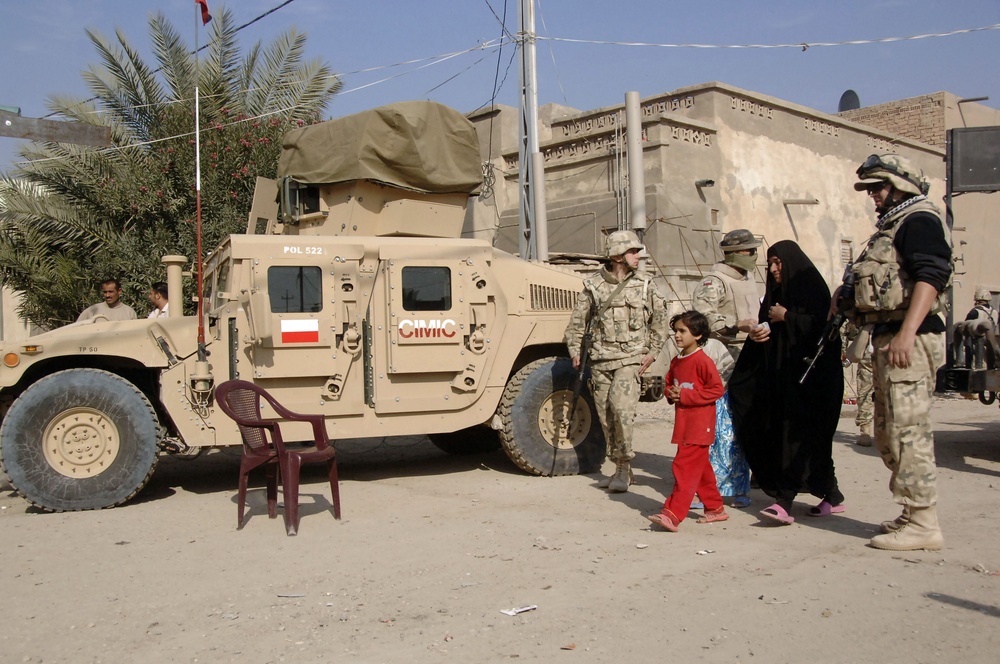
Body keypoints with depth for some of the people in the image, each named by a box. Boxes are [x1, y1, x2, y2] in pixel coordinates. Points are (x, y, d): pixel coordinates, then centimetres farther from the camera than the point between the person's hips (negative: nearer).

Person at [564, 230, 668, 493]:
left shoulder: (645, 284, 4)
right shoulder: (593, 285, 2)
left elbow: (659, 318, 9)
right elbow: (577, 321, 9)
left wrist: (653, 351, 3)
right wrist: (575, 351, 3)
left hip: (631, 359, -2)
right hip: (600, 360, 2)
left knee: (621, 407, -20)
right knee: (606, 416, 6)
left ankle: (624, 467, -6)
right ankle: (621, 469, 20)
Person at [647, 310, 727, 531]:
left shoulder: (702, 361, -14)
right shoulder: (676, 361, 10)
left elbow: (717, 389, -17)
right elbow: (668, 384, 22)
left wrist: (686, 395, -19)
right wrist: (671, 393, -3)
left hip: (699, 426, -9)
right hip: (683, 424, 9)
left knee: (685, 467, -12)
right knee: (701, 468, 17)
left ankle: (673, 514, -14)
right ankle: (715, 508, 30)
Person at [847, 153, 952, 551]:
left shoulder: (919, 220, -7)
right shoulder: (893, 225, 24)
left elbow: (930, 277, -20)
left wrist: (906, 334, -28)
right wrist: (851, 299, 14)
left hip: (908, 341, -11)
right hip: (887, 339, 11)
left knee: (907, 431, -10)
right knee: (887, 433, 14)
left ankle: (923, 524, -5)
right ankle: (912, 513, 23)